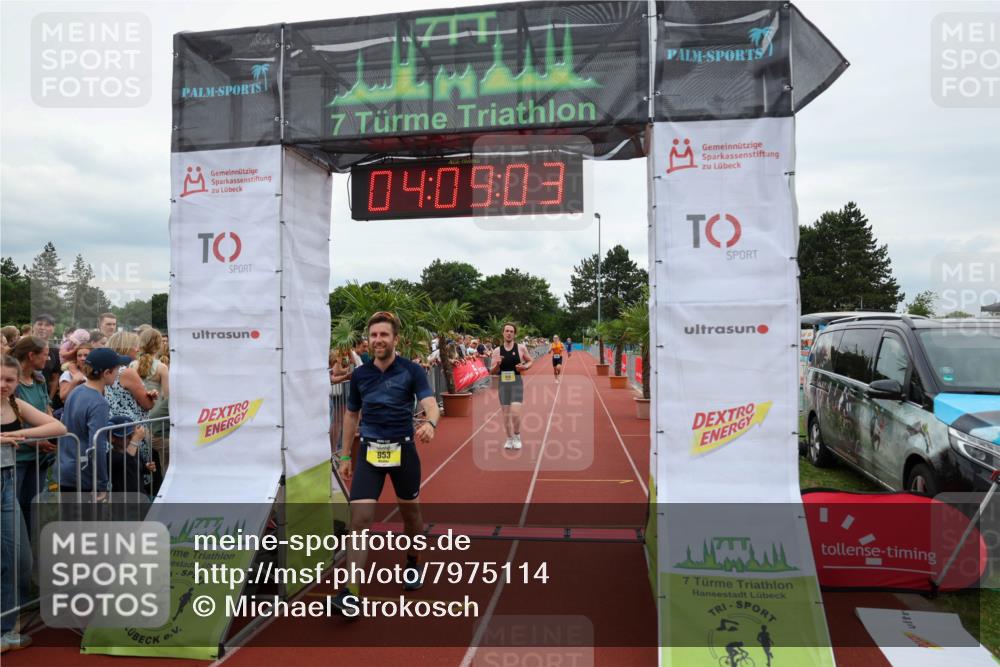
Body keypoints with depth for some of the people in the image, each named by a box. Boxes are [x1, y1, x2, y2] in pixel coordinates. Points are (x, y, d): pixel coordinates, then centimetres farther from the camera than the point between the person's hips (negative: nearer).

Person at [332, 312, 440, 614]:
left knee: (410, 511, 16)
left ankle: (412, 563, 42)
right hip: (369, 451, 1)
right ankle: (350, 591, -7)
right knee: (360, 518, -10)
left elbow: (430, 404, -18)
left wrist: (430, 423, -42)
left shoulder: (412, 371, -7)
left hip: (403, 449, -1)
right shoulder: (359, 374, 2)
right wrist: (345, 456, 13)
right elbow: (351, 415, 13)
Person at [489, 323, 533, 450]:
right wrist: (497, 364, -16)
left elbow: (530, 361, 11)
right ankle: (509, 439, 23)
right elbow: (492, 371, 5)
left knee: (515, 413, -13)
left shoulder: (521, 348, -2)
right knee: (506, 414, 7)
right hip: (503, 383, 2)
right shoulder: (497, 351, 2)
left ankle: (517, 437, 10)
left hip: (516, 383, -2)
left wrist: (524, 367, -10)